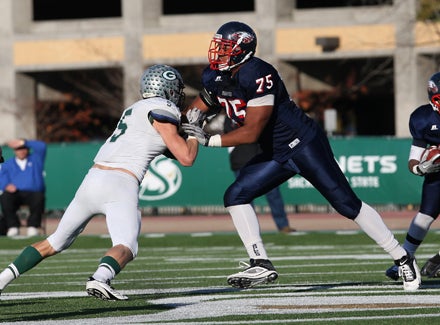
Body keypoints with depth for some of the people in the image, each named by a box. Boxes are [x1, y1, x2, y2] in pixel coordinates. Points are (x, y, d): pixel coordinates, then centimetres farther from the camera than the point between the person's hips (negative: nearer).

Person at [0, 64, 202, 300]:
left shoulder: (134, 110, 26)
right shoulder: (162, 110, 1)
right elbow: (186, 158, -2)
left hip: (92, 179, 8)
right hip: (120, 184, -8)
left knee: (56, 241, 17)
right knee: (126, 247, -18)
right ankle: (99, 279, -47)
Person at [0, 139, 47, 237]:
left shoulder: (35, 159, 20)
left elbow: (42, 146, 1)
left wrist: (23, 142, -5)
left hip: (33, 193, -1)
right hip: (15, 193, 1)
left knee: (39, 198, -37)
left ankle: (32, 226, -25)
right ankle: (13, 227, -26)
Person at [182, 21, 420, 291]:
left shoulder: (257, 74, -26)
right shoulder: (214, 79, 0)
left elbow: (252, 132, -26)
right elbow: (198, 109, 18)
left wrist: (210, 140, -22)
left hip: (304, 144, -9)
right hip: (275, 155, 9)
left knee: (346, 203, -7)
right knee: (236, 196, -5)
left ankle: (403, 258, 2)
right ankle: (262, 266, -3)